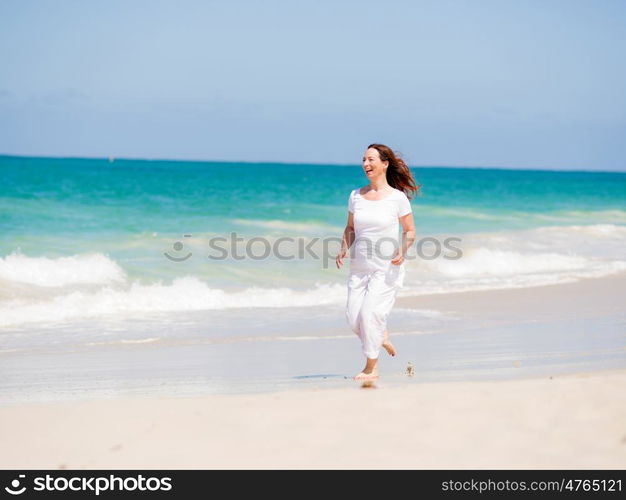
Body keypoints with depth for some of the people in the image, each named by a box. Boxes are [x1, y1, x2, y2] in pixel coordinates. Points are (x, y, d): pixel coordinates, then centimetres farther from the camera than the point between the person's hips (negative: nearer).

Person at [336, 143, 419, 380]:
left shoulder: (398, 198, -7)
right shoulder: (356, 196, 5)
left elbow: (410, 230, 1)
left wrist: (402, 251, -17)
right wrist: (344, 249, -2)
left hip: (387, 269, -5)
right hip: (359, 267, 5)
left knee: (370, 312, -13)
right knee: (353, 317, -1)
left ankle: (371, 368, 2)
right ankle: (382, 336, 31)